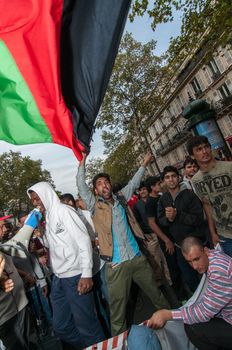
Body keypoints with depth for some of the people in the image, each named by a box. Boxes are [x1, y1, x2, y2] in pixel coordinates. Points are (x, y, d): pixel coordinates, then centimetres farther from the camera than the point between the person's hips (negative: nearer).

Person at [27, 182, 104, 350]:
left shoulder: (63, 210, -9)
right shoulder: (47, 216, 14)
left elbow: (83, 240, -15)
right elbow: (53, 246, 14)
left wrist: (86, 273, -19)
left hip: (75, 276, -8)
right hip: (58, 278, 8)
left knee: (86, 324, 4)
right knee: (61, 326, 17)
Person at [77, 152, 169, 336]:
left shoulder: (120, 199, 8)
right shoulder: (95, 205, -2)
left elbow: (133, 183, 19)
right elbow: (81, 185, -10)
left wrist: (144, 164, 23)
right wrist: (83, 160, -10)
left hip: (137, 257, 4)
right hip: (116, 264, -4)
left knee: (156, 294, 21)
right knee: (117, 308, 8)